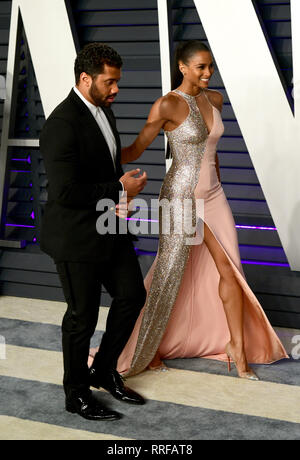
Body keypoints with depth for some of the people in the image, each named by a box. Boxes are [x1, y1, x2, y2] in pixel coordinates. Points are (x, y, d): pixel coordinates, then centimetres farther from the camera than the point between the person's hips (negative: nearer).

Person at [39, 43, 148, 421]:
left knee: (132, 295, 14)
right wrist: (119, 189, -21)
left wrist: (123, 190, 4)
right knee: (82, 316, 6)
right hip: (76, 237, -9)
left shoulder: (103, 110, 7)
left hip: (111, 229, 9)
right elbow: (64, 192, -29)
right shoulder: (62, 124, -24)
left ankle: (105, 371, 34)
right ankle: (77, 395, 27)